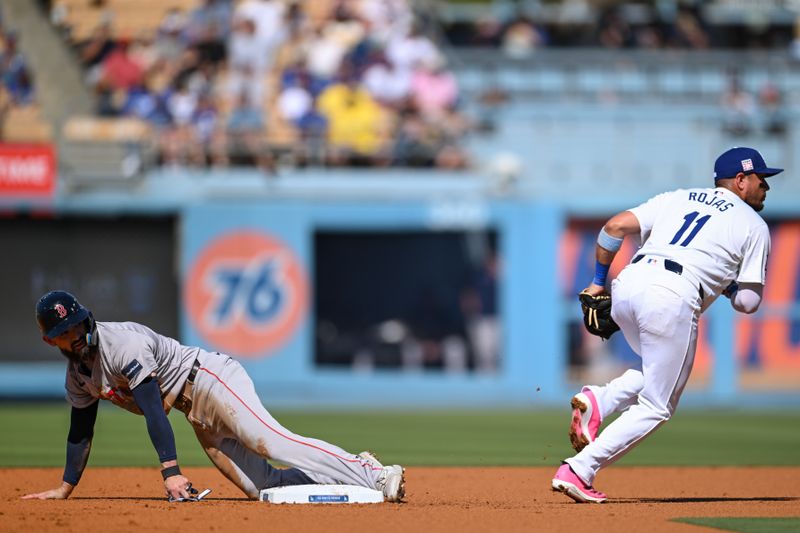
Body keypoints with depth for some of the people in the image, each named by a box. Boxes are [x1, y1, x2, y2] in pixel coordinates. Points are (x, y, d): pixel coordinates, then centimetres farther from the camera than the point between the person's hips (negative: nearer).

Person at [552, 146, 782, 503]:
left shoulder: (678, 198, 25)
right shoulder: (753, 225, 14)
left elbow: (615, 227, 13)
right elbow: (748, 302, 8)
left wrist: (598, 281, 21)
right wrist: (724, 282, 29)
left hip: (626, 286, 6)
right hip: (673, 297, -6)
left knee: (661, 373, 29)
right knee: (656, 406, 5)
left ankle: (599, 400, 1)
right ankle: (579, 471, -8)